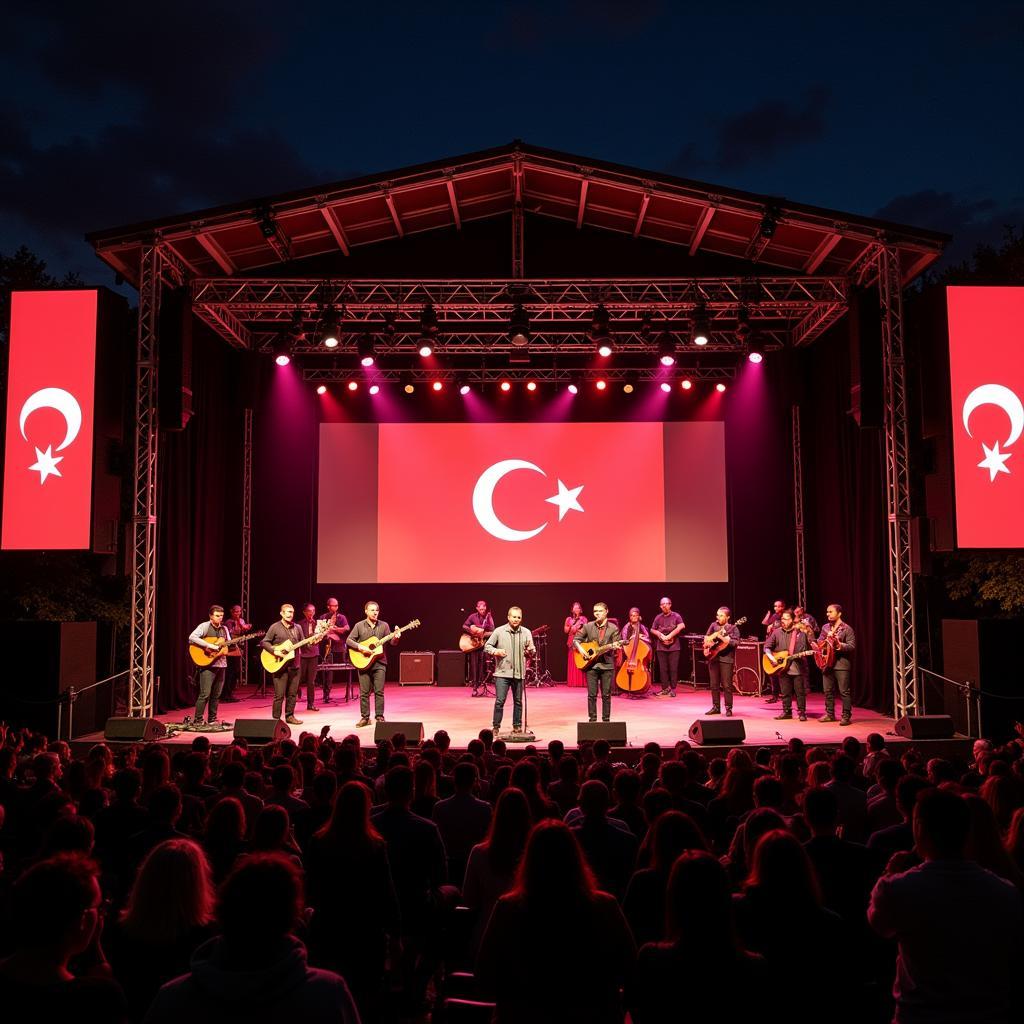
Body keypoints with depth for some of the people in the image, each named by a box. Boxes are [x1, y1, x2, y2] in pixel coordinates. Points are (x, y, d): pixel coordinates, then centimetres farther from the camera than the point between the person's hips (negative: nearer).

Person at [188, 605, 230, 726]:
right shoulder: (204, 626, -5)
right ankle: (198, 720, -4)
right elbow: (192, 637, -20)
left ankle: (212, 720, 17)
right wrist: (209, 645, -24)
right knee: (205, 694, -11)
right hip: (207, 664, -7)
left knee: (216, 695, 9)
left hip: (221, 664, 7)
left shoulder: (224, 629, 16)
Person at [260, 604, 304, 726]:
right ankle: (276, 719, 4)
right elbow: (264, 642, -3)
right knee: (279, 694, -5)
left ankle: (289, 716, 21)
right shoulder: (275, 627, -3)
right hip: (279, 665, -4)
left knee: (292, 693, 10)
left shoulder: (297, 628, 10)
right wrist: (274, 651, -15)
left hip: (294, 665, 4)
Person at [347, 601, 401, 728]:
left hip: (379, 663, 1)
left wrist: (395, 638, -20)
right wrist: (361, 647, -15)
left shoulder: (384, 625, 5)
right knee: (364, 692, 2)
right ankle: (365, 717, 11)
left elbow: (391, 643, 3)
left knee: (379, 691, 0)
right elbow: (348, 641, -1)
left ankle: (380, 717, 8)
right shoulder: (359, 625, 2)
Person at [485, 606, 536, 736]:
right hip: (502, 673, -2)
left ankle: (517, 726, 24)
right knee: (500, 701, -6)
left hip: (519, 673, 3)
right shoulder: (499, 631, -2)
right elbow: (487, 646, 4)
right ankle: (496, 727, 5)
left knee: (518, 701, 11)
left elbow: (533, 651, 6)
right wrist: (495, 651, -15)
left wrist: (531, 650, -18)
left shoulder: (526, 632, 4)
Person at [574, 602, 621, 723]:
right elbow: (576, 639, 10)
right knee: (592, 694, 1)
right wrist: (581, 650, -5)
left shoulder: (613, 628, 1)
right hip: (591, 664, 1)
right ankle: (592, 720, 11)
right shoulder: (588, 626, 4)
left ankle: (606, 720, 13)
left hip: (607, 664, -1)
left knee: (606, 695, 3)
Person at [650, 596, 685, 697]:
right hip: (661, 647, 3)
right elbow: (652, 630, 14)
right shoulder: (658, 617, 9)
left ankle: (673, 689, 5)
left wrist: (669, 636, -20)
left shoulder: (676, 616, -1)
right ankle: (665, 688, 12)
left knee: (673, 669, -3)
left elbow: (681, 626, -18)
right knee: (662, 669, 4)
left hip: (674, 647, -3)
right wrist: (660, 634, -6)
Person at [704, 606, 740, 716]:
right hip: (713, 657, 5)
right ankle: (716, 707, 17)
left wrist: (723, 638, -24)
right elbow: (706, 636, 21)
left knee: (727, 685, -5)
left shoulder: (733, 628, -3)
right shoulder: (714, 625, 10)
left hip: (726, 659, -5)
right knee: (714, 685, 8)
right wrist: (707, 643, 1)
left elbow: (736, 642, -15)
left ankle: (728, 708, 3)